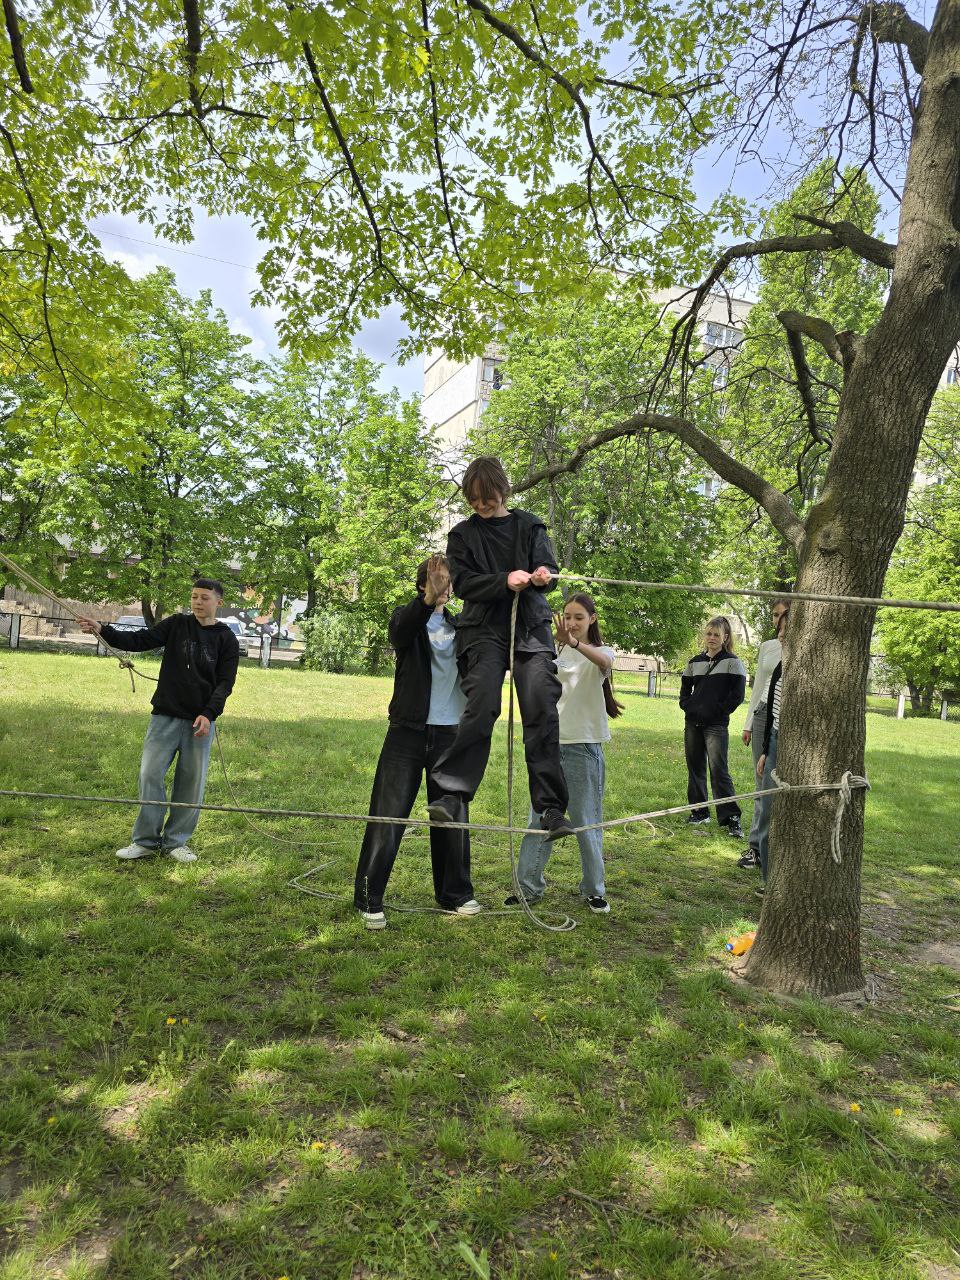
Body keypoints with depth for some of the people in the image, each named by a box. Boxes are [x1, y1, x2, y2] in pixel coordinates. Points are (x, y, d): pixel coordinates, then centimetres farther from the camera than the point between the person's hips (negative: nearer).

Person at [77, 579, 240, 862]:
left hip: (200, 721, -1)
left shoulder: (226, 639, -1)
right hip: (165, 716, 1)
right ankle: (146, 840, 13)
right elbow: (140, 640, -3)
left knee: (191, 782, 4)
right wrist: (103, 630, -18)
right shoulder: (176, 624, 4)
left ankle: (176, 841, 19)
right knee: (150, 774, -1)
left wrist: (209, 714, -17)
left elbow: (225, 682, -4)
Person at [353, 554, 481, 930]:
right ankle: (369, 899, 10)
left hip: (450, 733, 4)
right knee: (388, 815, -2)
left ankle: (455, 894, 26)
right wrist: (428, 599, -41)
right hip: (408, 731, -3)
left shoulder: (460, 626, 12)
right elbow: (401, 631, -22)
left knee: (454, 817, 11)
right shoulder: (408, 617, 2)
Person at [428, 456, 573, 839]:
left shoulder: (529, 526, 13)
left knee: (542, 711, -10)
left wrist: (543, 576, -18)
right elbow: (463, 583, 0)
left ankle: (551, 808, -10)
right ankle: (451, 792, -15)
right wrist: (505, 581, -17)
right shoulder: (463, 534, 11)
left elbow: (549, 569, 7)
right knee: (482, 706, -19)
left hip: (531, 628, 1)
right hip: (484, 629, -1)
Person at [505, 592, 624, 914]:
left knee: (587, 821, 5)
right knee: (539, 818, 5)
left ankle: (593, 890, 19)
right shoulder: (553, 652, 11)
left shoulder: (600, 652, -2)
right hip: (550, 743, 3)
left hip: (584, 746, -3)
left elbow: (605, 662, -27)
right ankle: (529, 887, 15)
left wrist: (574, 643, -45)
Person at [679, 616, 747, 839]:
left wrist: (717, 712, -10)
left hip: (716, 725, -5)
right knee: (695, 768, 10)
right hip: (693, 722, 5)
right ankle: (699, 811, 21)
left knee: (718, 769, -11)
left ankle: (731, 817, -7)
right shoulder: (694, 662, 12)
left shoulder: (732, 662, -2)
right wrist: (689, 707, 3)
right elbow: (685, 690, 20)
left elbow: (737, 695, -6)